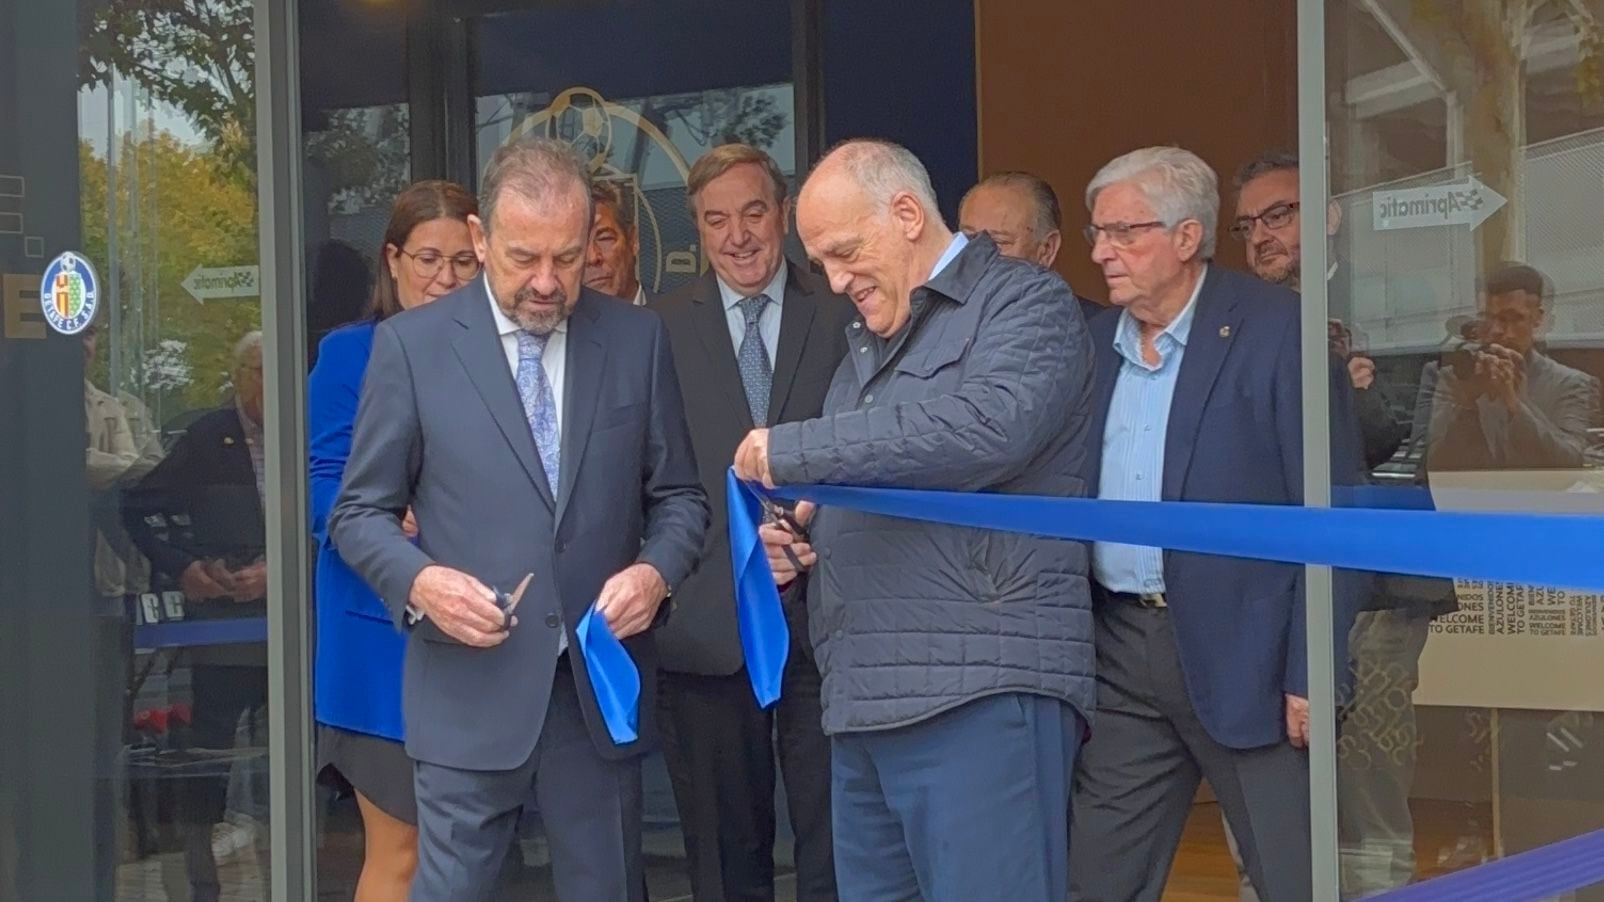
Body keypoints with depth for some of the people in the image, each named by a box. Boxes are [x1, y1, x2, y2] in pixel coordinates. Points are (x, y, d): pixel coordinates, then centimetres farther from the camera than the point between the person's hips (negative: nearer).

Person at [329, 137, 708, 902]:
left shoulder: (638, 339, 5)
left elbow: (678, 495, 10)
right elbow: (360, 512, 3)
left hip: (603, 687, 2)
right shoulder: (411, 344, -1)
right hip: (471, 691, -2)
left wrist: (657, 570, -11)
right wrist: (420, 581, -17)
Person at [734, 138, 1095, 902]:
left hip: (981, 694, -8)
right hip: (867, 701, 8)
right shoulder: (867, 341, 24)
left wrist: (792, 448, -16)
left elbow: (986, 428, -23)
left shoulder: (1025, 304, -3)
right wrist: (800, 540, 9)